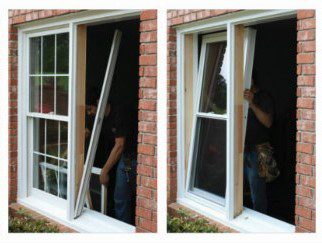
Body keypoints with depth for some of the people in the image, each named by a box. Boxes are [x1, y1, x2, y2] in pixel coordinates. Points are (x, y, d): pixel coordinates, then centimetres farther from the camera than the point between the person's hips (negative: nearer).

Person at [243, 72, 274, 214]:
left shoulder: (264, 97, -6)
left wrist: (252, 104, -28)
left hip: (257, 150, -6)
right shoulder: (242, 97, 14)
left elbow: (268, 122, -20)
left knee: (256, 188, -2)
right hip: (243, 148, 7)